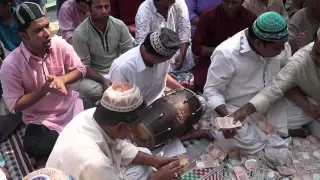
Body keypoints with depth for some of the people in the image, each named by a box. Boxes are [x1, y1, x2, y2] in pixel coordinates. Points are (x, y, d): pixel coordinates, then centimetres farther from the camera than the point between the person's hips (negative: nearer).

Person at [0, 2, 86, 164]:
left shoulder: (60, 45, -10)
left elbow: (80, 70, 3)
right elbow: (14, 106, -13)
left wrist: (61, 80, -18)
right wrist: (45, 89, -23)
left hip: (71, 106, 3)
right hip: (41, 120, -3)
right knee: (36, 148, -29)